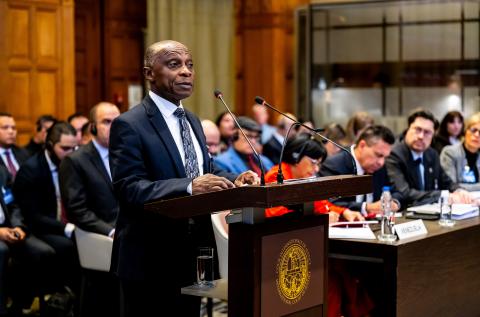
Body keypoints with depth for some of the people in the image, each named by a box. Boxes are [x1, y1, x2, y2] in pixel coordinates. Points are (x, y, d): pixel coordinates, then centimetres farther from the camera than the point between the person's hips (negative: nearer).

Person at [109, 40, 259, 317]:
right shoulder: (129, 125, -13)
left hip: (192, 254, 8)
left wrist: (235, 181, -7)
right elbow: (129, 188, -23)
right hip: (151, 260, -8)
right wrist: (189, 187, -35)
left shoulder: (192, 121, 14)